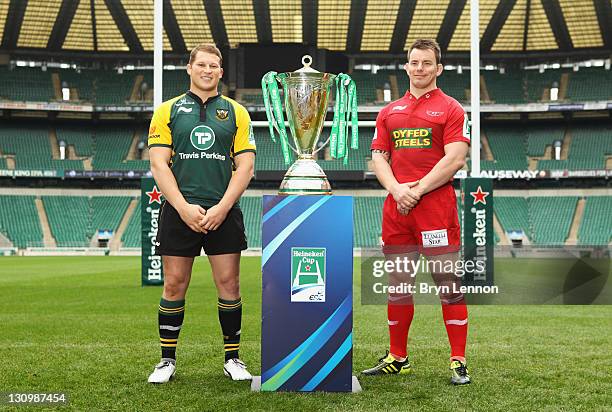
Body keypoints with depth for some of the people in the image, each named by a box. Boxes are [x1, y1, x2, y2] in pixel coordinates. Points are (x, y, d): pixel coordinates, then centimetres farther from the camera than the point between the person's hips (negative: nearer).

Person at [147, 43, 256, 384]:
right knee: (174, 285, 3)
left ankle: (233, 358, 14)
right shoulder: (168, 111, 7)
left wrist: (222, 208, -9)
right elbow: (159, 164, 0)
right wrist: (184, 207, -11)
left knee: (229, 284, 2)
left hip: (224, 212, 1)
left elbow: (245, 166, 3)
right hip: (179, 212, 0)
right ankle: (167, 360, 15)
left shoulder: (236, 112, 9)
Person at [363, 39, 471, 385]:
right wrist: (397, 190, -7)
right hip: (395, 207, 5)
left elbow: (454, 159, -7)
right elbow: (379, 157, 12)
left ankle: (458, 362, 2)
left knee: (448, 284, -5)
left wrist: (417, 190, -13)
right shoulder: (390, 112, 17)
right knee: (397, 284, 10)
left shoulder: (450, 109, 3)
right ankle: (398, 358, 22)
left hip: (436, 205, -5)